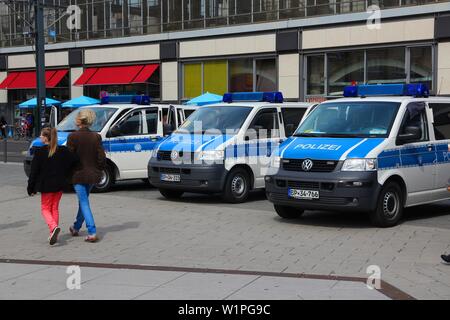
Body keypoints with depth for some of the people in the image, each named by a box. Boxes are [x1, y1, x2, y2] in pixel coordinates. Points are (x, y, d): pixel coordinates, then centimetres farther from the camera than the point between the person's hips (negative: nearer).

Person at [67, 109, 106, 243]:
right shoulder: (96, 137, -2)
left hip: (78, 174, -5)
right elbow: (102, 158, -3)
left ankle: (92, 232, -12)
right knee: (83, 200, 21)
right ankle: (76, 227, 37)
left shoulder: (73, 136, -13)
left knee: (84, 202, -1)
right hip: (92, 175, 5)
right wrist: (98, 171, 13)